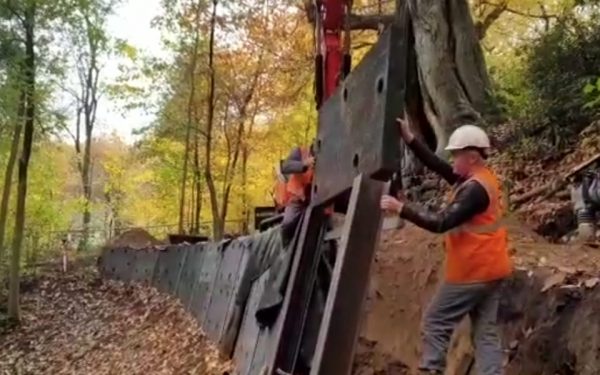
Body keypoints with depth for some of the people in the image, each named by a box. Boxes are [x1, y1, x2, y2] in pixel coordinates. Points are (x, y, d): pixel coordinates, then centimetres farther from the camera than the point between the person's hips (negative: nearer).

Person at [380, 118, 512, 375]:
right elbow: (437, 167, 9)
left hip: (472, 272, -10)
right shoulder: (479, 179, 11)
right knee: (486, 332, 8)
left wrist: (401, 208, -25)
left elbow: (441, 223, -26)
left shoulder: (475, 188, -19)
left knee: (435, 323, 0)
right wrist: (409, 139, 3)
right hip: (489, 270, 10)